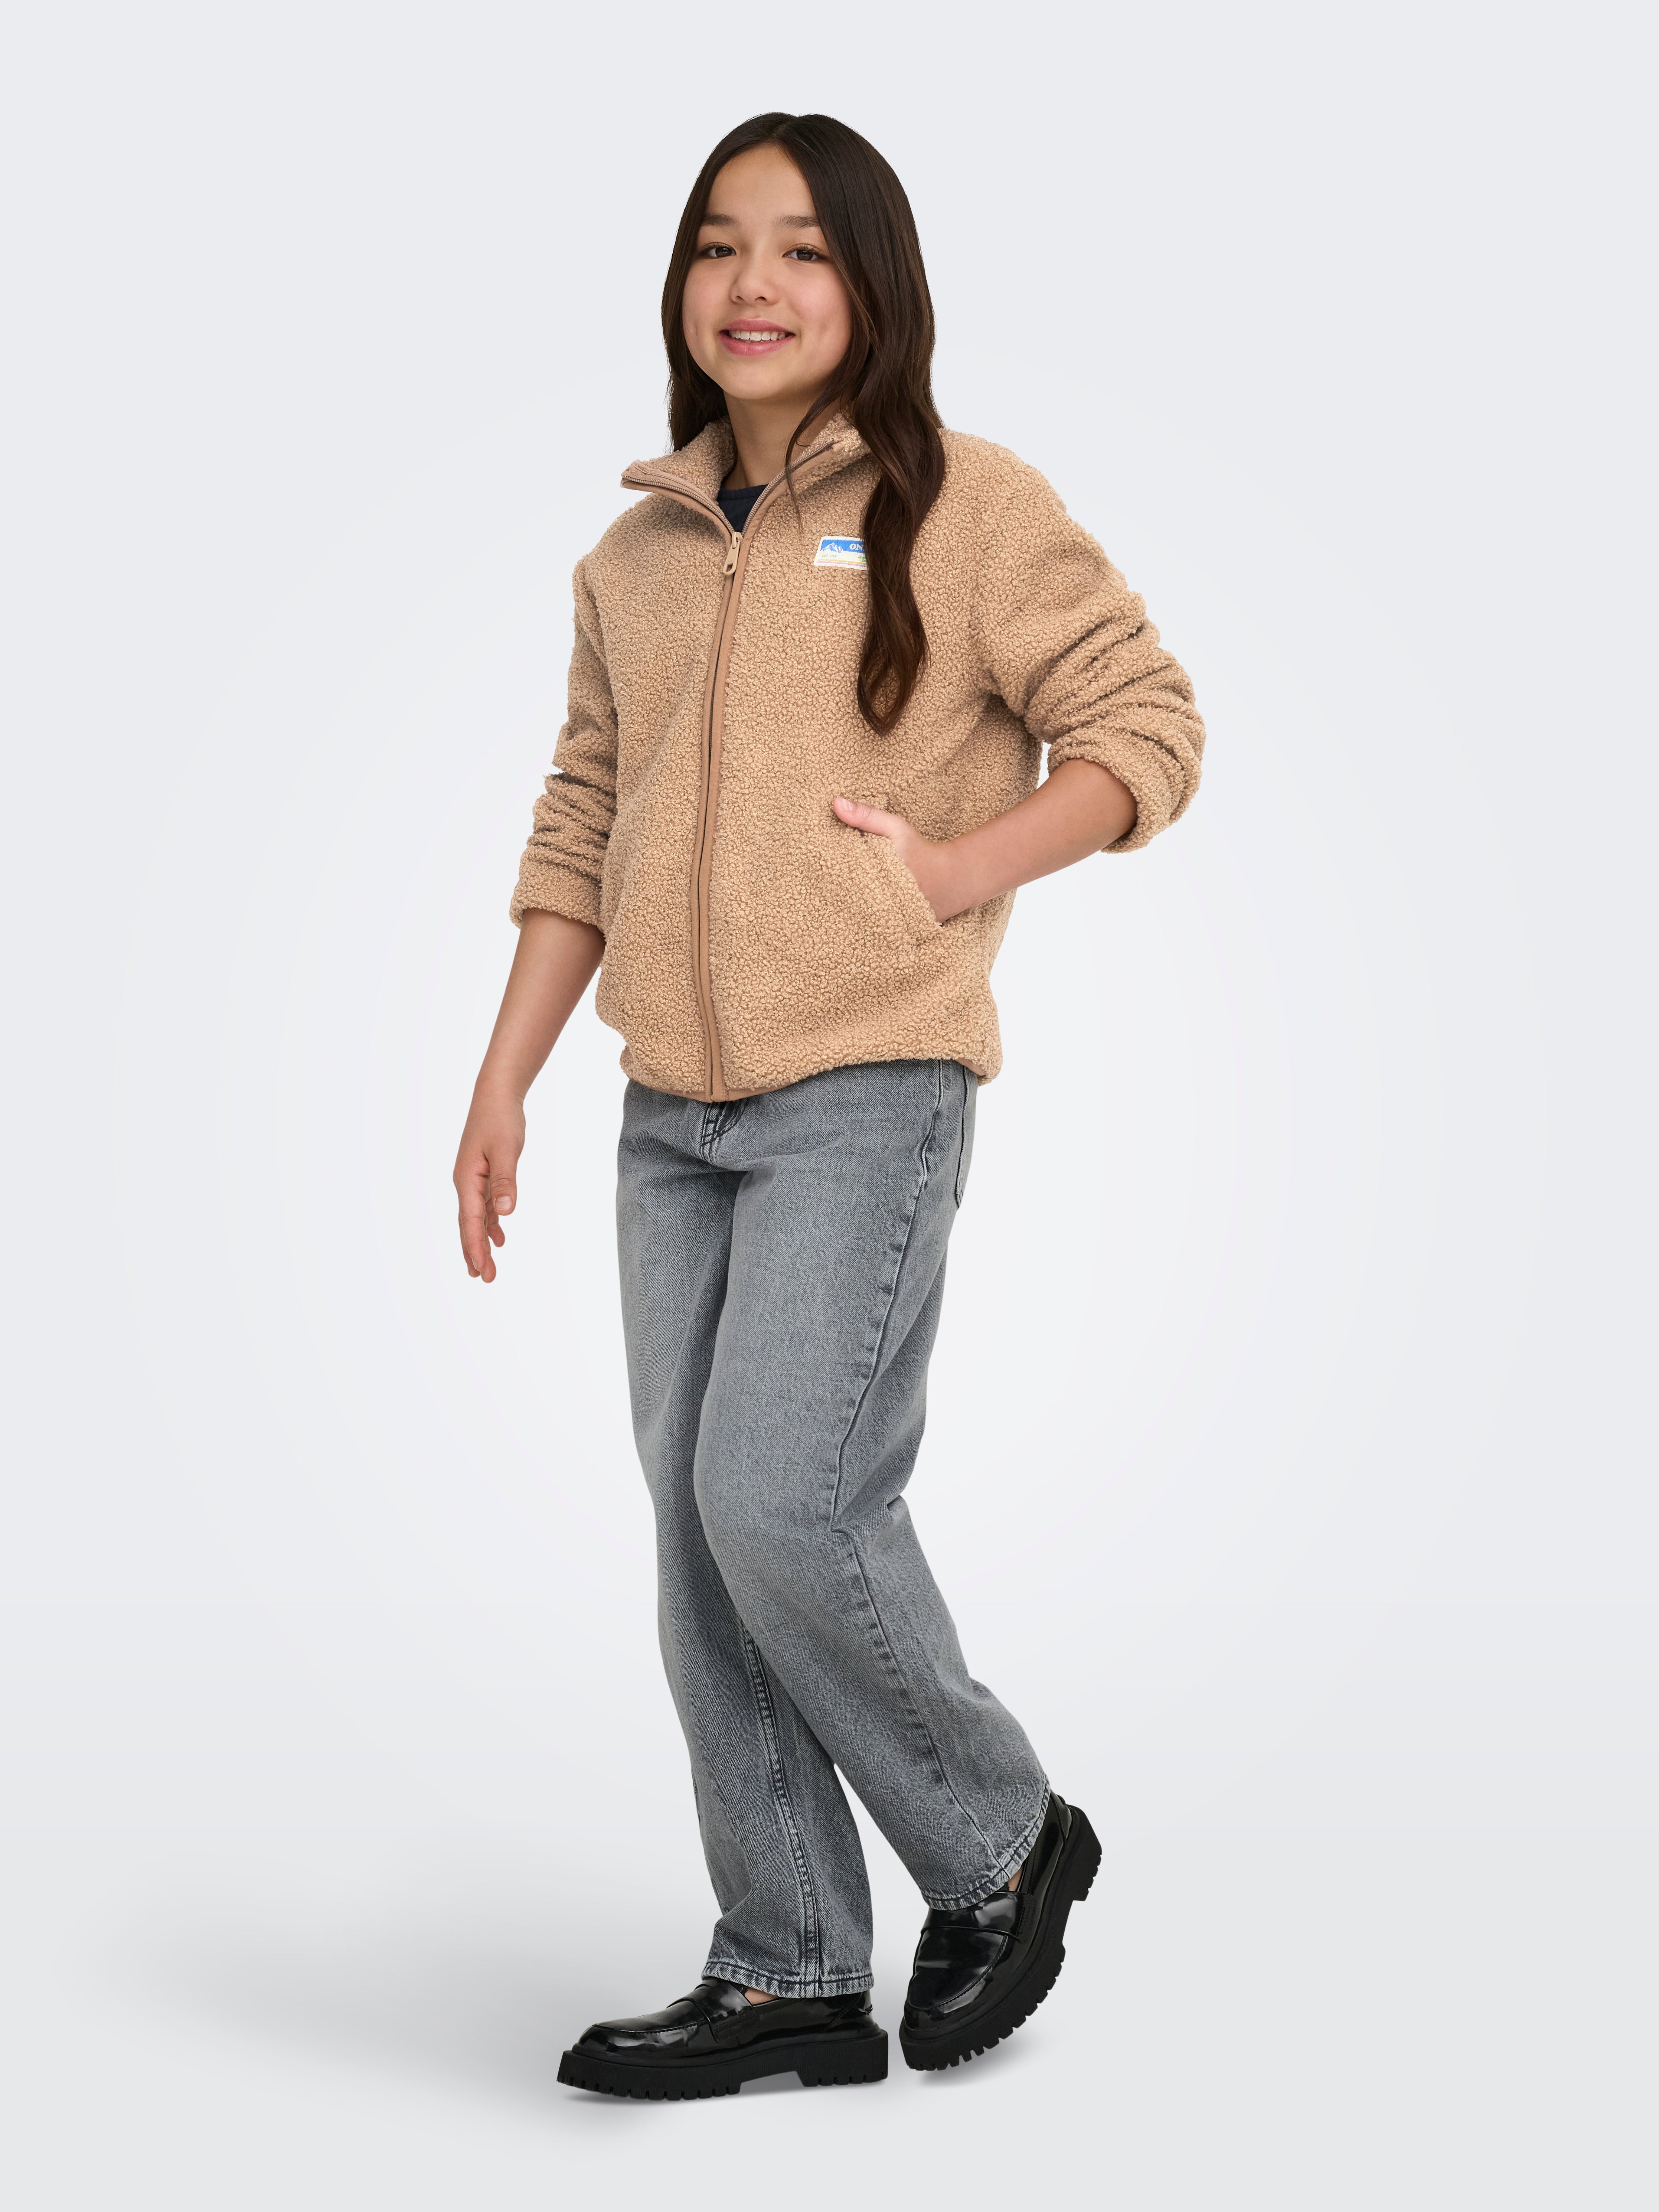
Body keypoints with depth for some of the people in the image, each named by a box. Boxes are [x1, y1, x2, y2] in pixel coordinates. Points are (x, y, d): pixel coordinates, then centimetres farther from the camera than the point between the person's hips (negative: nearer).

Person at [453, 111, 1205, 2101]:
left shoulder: (965, 507, -2)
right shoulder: (635, 553, 15)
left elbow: (1148, 727, -3)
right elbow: (584, 827, 17)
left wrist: (952, 872, -14)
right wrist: (502, 1088, 13)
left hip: (871, 1088, -6)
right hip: (674, 1115, 6)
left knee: (782, 1502, -15)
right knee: (705, 1545, 5)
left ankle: (1004, 1844, 11)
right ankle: (791, 1977, 16)